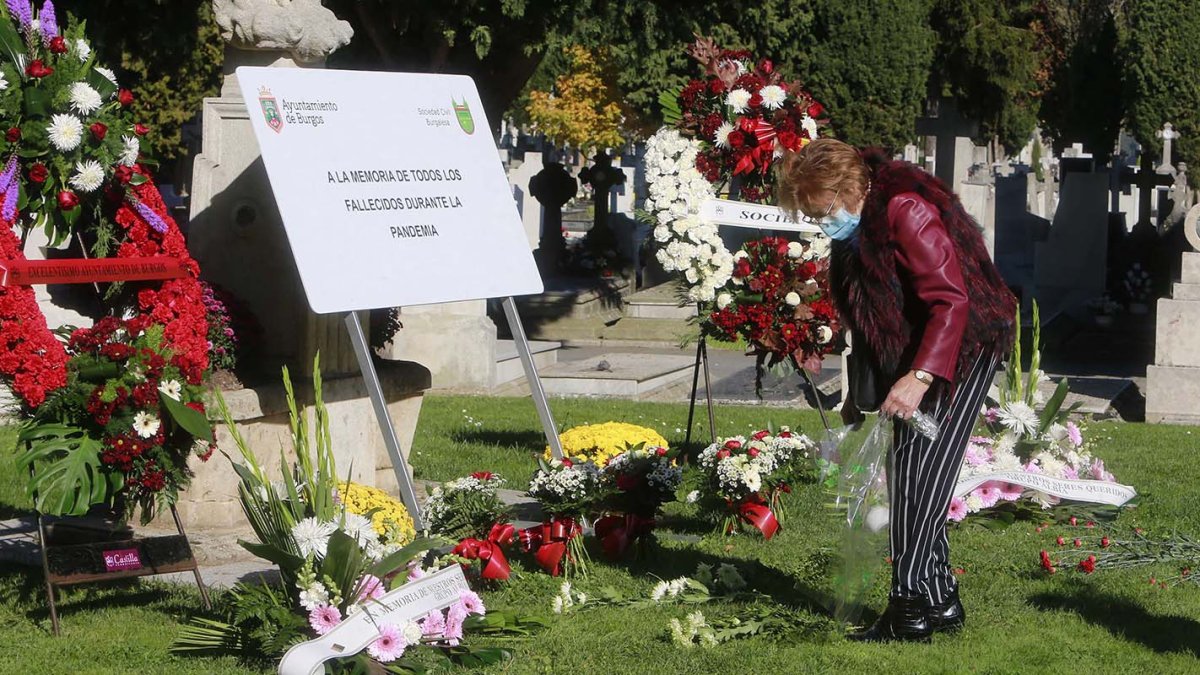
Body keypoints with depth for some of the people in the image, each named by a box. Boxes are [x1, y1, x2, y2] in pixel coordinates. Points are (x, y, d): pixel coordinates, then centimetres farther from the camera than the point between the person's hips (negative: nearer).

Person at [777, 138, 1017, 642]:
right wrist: (859, 391, 23)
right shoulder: (856, 227, 7)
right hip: (911, 355, 10)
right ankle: (940, 601, 16)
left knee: (917, 472, -13)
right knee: (908, 475, 8)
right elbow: (867, 317, 19)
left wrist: (919, 377, -36)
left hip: (961, 348, -10)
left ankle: (911, 609, -11)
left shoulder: (905, 212, -23)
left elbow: (952, 300, -29)